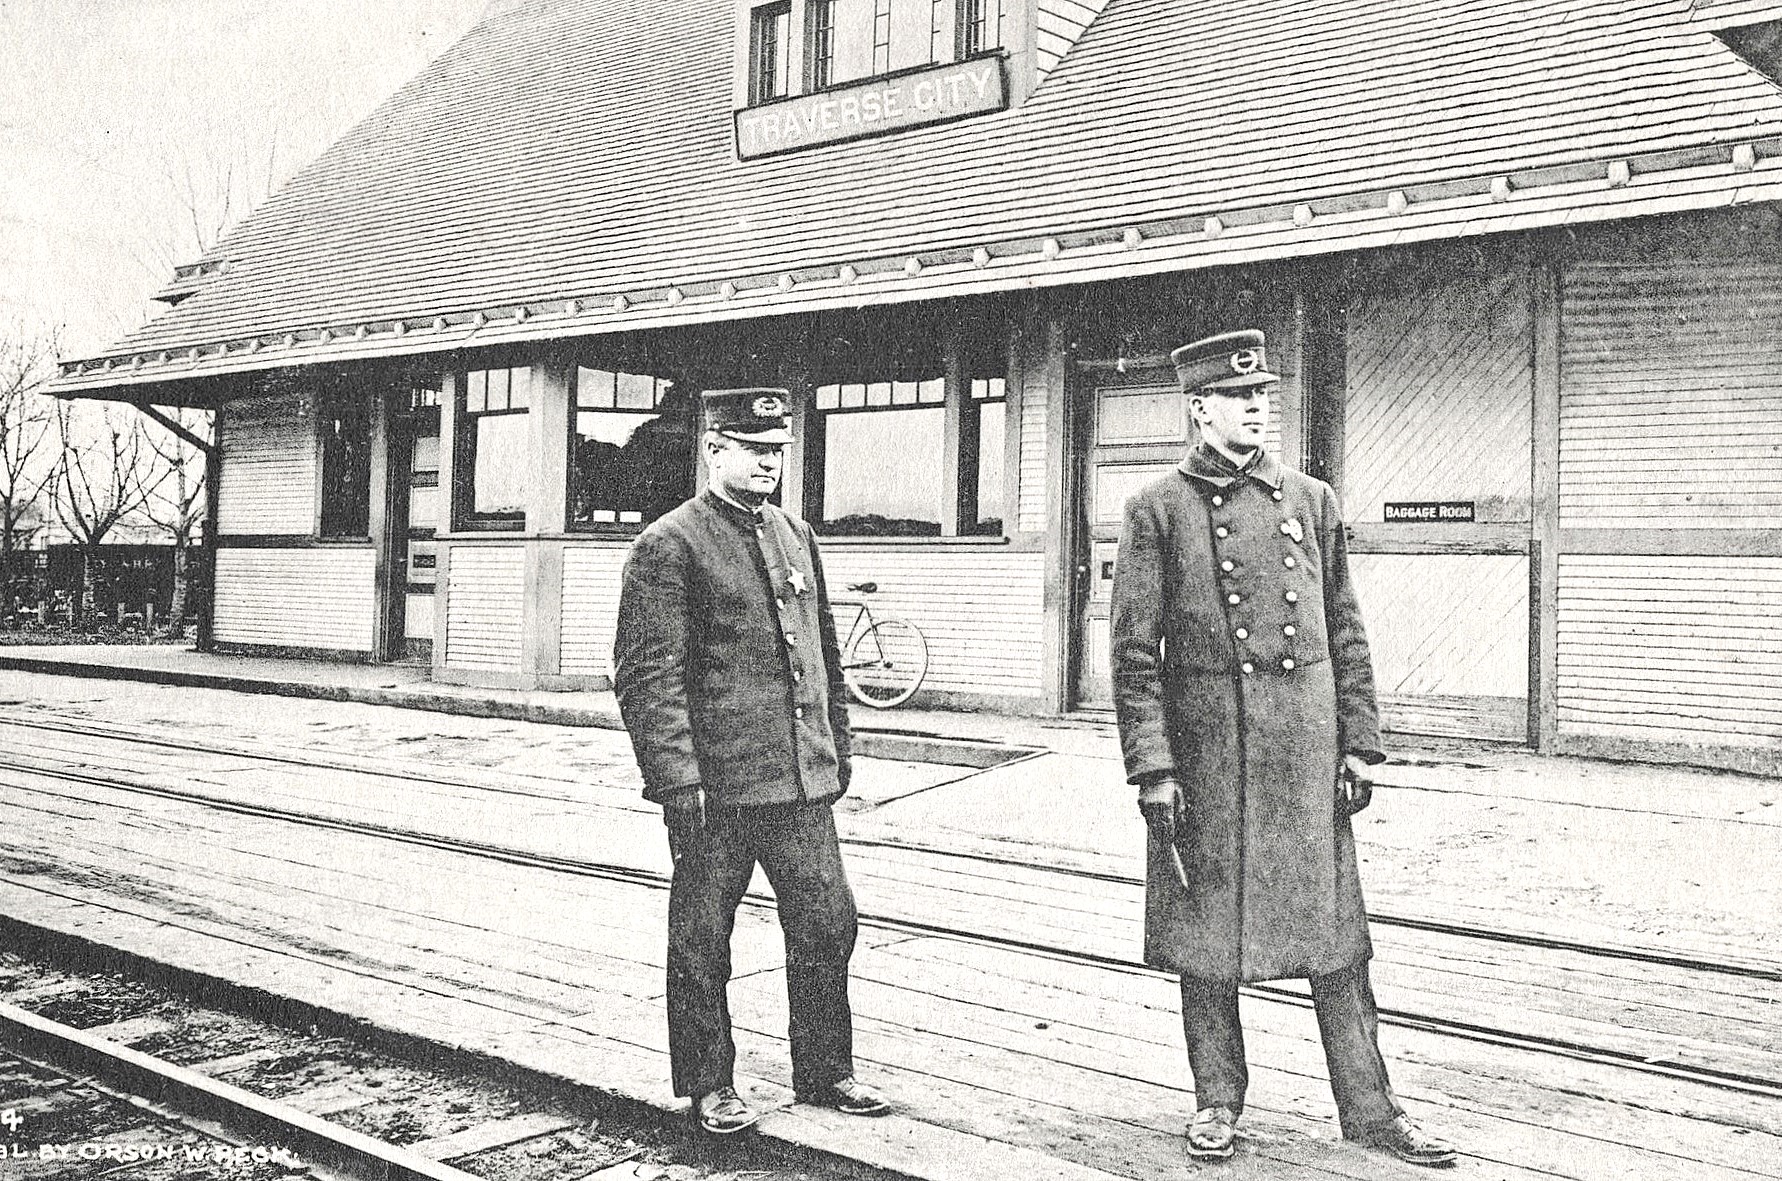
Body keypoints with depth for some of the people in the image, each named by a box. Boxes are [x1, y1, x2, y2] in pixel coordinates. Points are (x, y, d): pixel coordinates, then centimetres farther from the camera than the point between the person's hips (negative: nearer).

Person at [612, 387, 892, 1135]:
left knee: (828, 922, 9)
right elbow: (648, 675, -13)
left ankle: (825, 1072, 25)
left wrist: (837, 747, 18)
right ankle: (708, 1085, 23)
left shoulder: (797, 537, 14)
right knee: (701, 941, 6)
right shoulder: (668, 547, -7)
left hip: (802, 780, 6)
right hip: (716, 786, -6)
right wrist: (676, 783, -18)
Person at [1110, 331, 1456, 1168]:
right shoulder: (1157, 510, -1)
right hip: (1205, 753, -2)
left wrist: (1359, 745, 6)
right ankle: (1218, 1100, 24)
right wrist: (1152, 768, -9)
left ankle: (1370, 1110, 18)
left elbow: (1345, 635, 12)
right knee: (1205, 928, 8)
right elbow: (1135, 653, -4)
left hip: (1305, 753, 2)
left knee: (1334, 935, 7)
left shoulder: (1310, 500, 9)